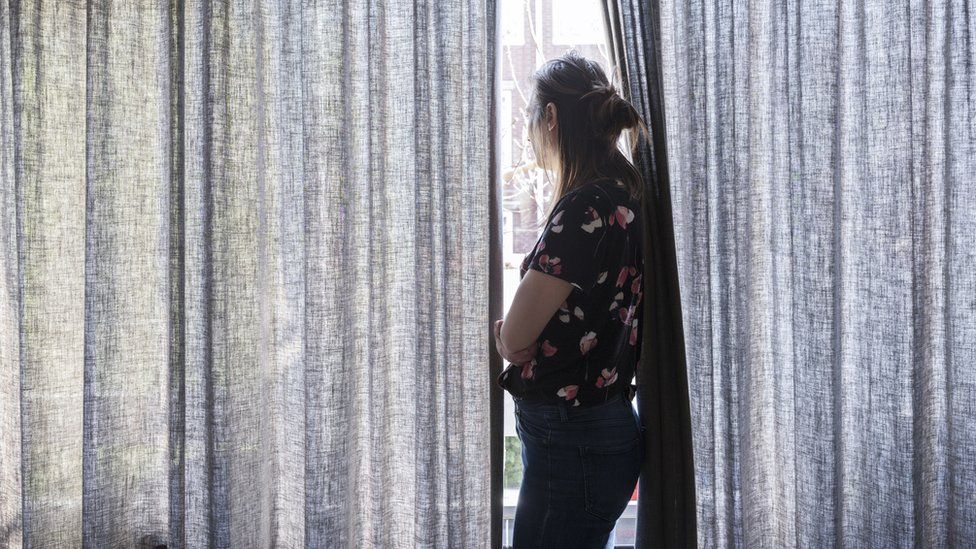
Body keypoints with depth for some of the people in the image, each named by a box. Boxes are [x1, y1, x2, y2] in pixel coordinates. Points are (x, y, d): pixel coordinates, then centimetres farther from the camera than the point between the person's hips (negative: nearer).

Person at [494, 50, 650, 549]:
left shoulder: (585, 207, -20)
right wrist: (519, 328, 1)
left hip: (572, 442, -9)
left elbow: (512, 342, -16)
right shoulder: (622, 194, 9)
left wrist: (506, 330, 4)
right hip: (605, 426, 9)